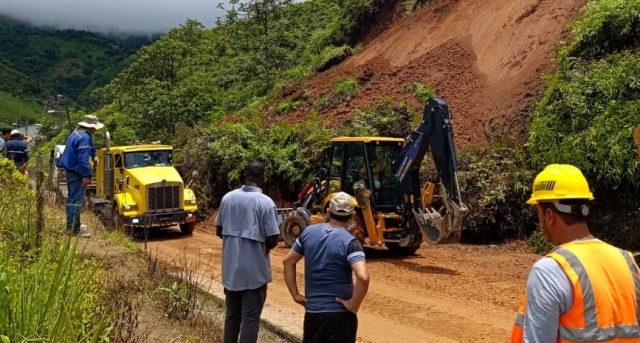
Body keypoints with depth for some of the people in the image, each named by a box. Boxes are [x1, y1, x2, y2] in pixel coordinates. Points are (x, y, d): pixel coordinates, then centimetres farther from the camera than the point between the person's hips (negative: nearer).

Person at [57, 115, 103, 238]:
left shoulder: (75, 134, 15)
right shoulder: (85, 137, -18)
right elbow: (83, 158, -24)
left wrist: (93, 156, 18)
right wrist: (86, 175, -24)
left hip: (70, 170, 11)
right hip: (77, 173, -11)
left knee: (72, 200, 17)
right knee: (77, 201, -9)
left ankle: (71, 226, 25)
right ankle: (74, 229, -8)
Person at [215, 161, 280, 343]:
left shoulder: (228, 198, 0)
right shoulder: (266, 203, -14)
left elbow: (219, 231, 10)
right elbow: (273, 241, -14)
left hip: (231, 268, 5)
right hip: (254, 270, -5)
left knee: (232, 315, 17)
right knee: (250, 318, 3)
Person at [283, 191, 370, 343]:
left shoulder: (309, 232, 1)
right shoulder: (349, 242, -15)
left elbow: (288, 261, 10)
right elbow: (363, 277, -30)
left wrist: (295, 294, 12)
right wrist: (354, 305, -17)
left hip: (312, 311, 5)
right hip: (340, 314, -4)